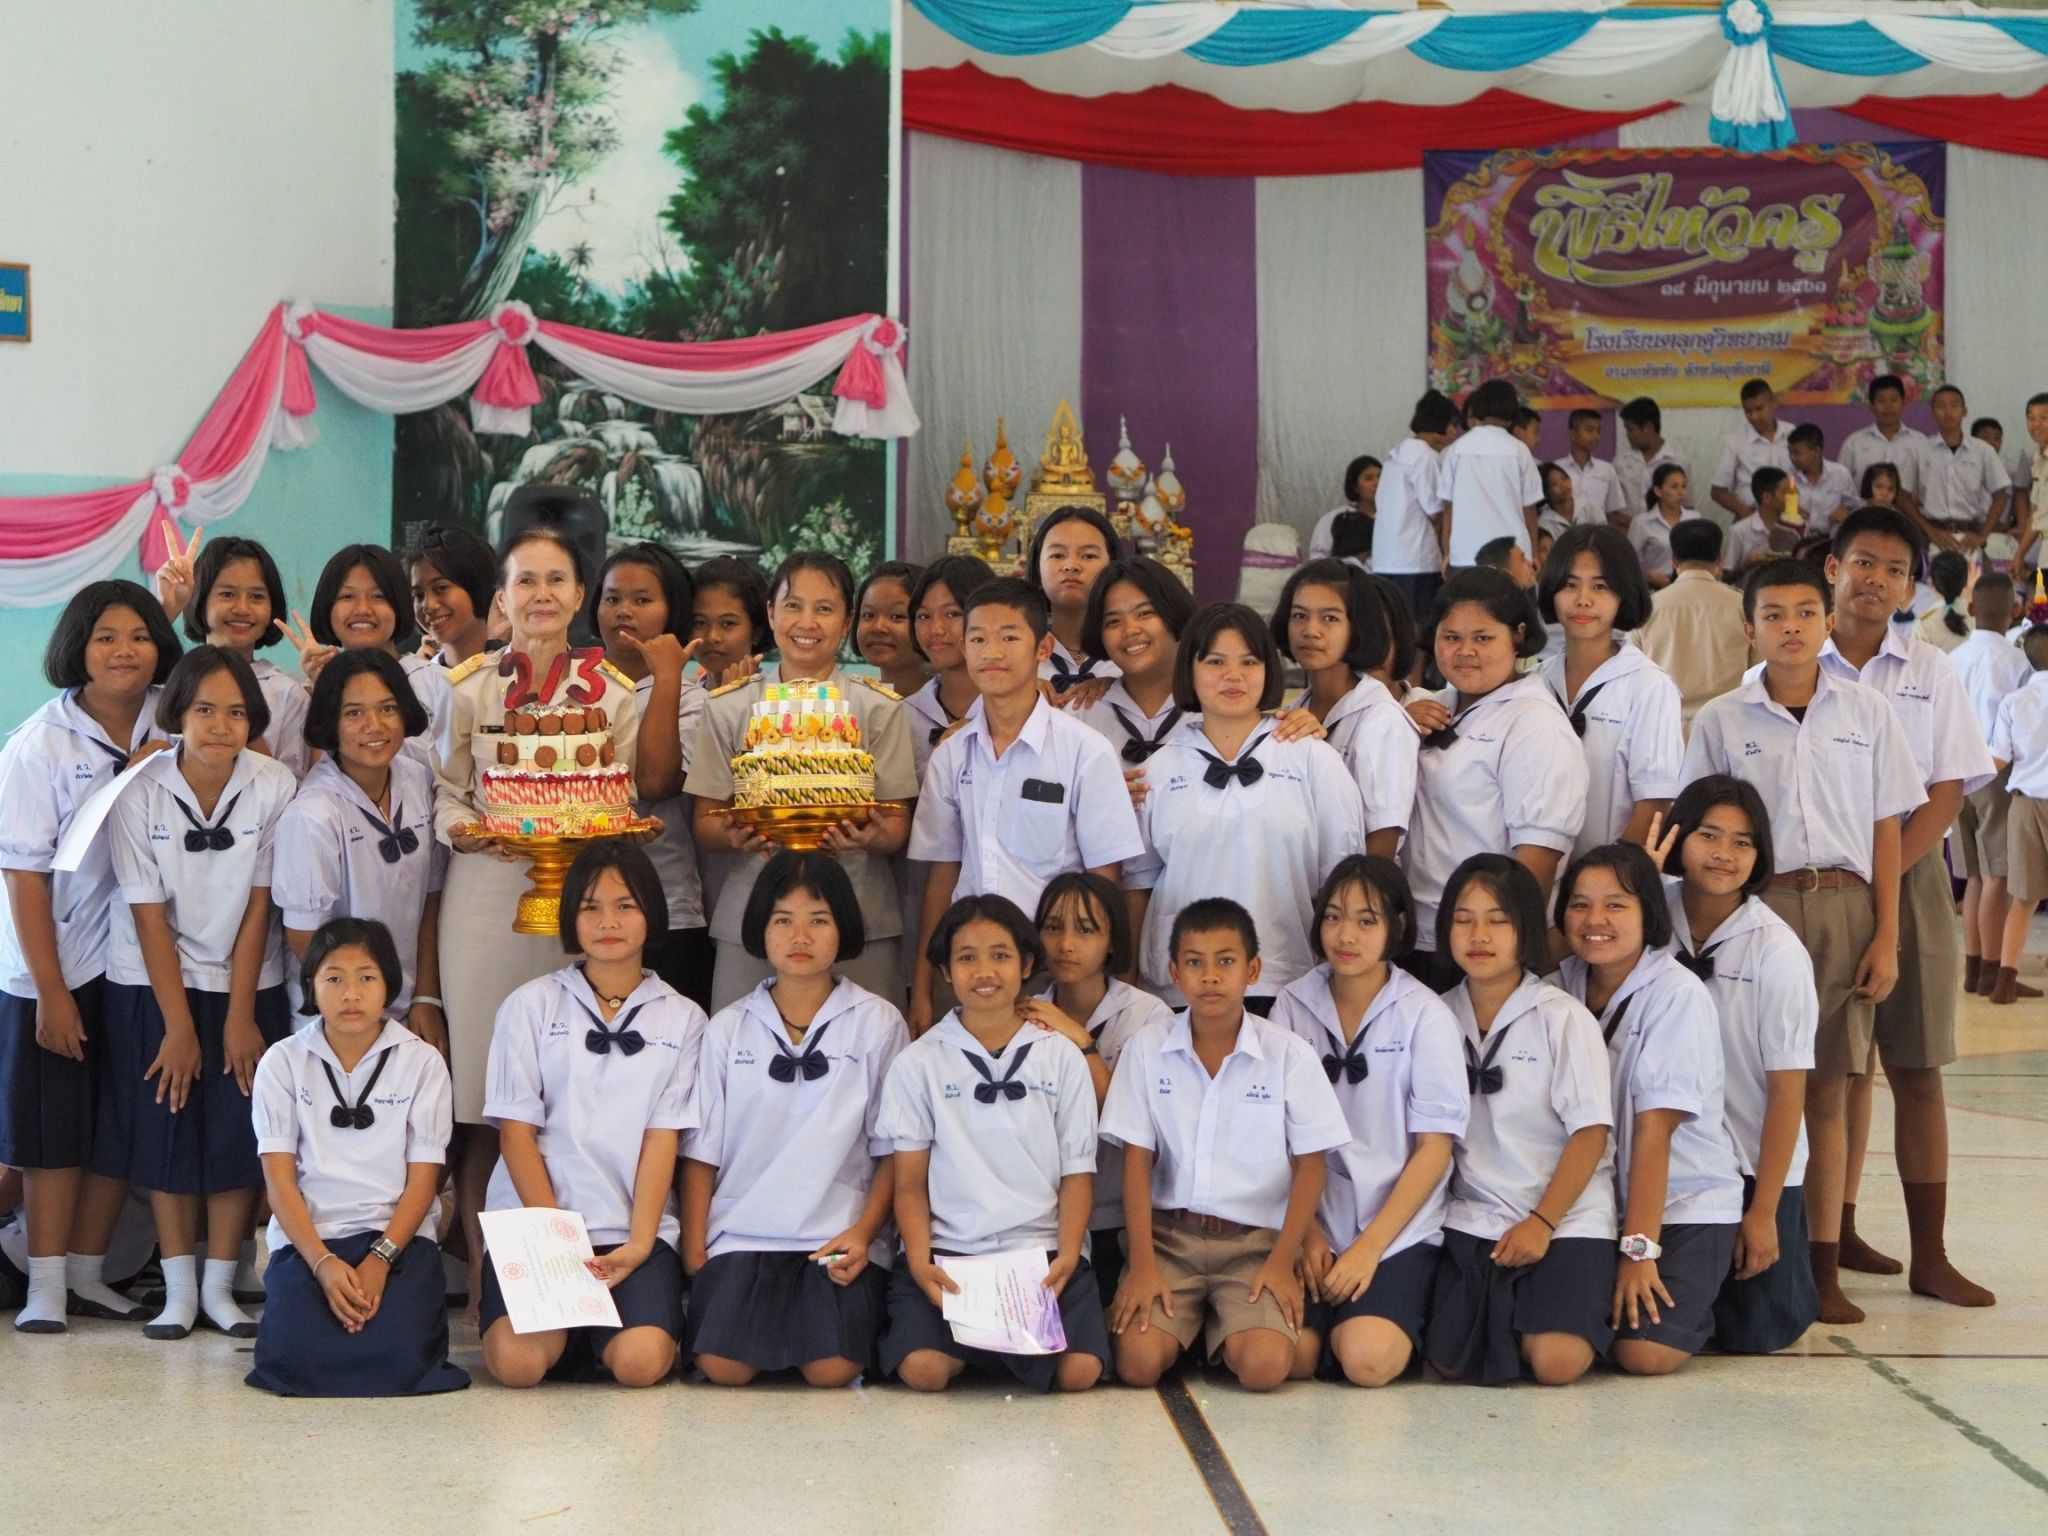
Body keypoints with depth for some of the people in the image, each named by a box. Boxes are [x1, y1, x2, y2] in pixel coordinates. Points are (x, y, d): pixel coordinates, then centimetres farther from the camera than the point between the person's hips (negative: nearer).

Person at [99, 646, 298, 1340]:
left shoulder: (274, 787, -12)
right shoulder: (139, 794, -14)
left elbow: (258, 905, -9)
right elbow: (149, 914, -11)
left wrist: (240, 1017, -8)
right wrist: (179, 1025, -11)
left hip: (247, 984, 1)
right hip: (153, 986, 0)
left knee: (240, 1135, 0)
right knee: (166, 1129, 2)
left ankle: (220, 1286, 11)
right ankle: (179, 1289, 11)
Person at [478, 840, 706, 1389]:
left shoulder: (681, 1019, 9)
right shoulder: (531, 1005, 7)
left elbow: (663, 1138, 2)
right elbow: (516, 1132, 1)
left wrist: (639, 1244, -11)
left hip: (635, 1228, 0)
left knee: (641, 1363, -26)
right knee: (517, 1361, -26)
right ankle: (571, 1329, 9)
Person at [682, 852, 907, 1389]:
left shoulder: (878, 1023, 4)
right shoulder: (728, 1029, 9)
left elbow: (894, 1150, 3)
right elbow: (701, 1154, 9)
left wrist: (863, 1232, -10)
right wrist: (693, 1255, -1)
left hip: (841, 1238, -1)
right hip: (743, 1233, 1)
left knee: (832, 1370, -23)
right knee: (722, 1368, -22)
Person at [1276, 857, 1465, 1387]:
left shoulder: (1424, 1016, -4)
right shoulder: (1294, 1006, 3)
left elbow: (1434, 1149, -4)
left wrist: (1369, 1246, -10)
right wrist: (1307, 1231, -6)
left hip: (1399, 1229, -2)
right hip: (1313, 1226, 2)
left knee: (1369, 1360, -25)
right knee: (1285, 1355, -22)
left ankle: (1400, 1310, 6)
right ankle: (1335, 1317, 10)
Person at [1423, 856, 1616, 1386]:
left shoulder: (1563, 1018, -7)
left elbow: (1591, 1133, -8)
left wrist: (1541, 1223, -13)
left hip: (1566, 1219, -3)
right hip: (1474, 1220, 3)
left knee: (1556, 1363, -22)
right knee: (1451, 1361, -14)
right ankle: (1509, 1315, 16)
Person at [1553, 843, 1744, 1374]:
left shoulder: (1677, 994, -15)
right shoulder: (1565, 983, 1)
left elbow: (1655, 1126, -19)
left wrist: (1640, 1248, -20)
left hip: (1687, 1201, -4)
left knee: (1646, 1353, -21)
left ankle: (1691, 1304, 11)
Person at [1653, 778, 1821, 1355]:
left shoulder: (1777, 952, -15)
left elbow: (1787, 1090, -11)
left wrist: (1763, 1211, -11)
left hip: (1756, 1165, -2)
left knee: (1754, 1332, 0)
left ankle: (1787, 1273, 32)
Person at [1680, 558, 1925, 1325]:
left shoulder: (1866, 712, 6)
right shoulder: (1721, 721, 3)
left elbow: (1886, 829, 7)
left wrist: (1886, 937, 1)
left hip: (1843, 907, 1)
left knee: (1828, 1091, 4)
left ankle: (1824, 1266, 10)